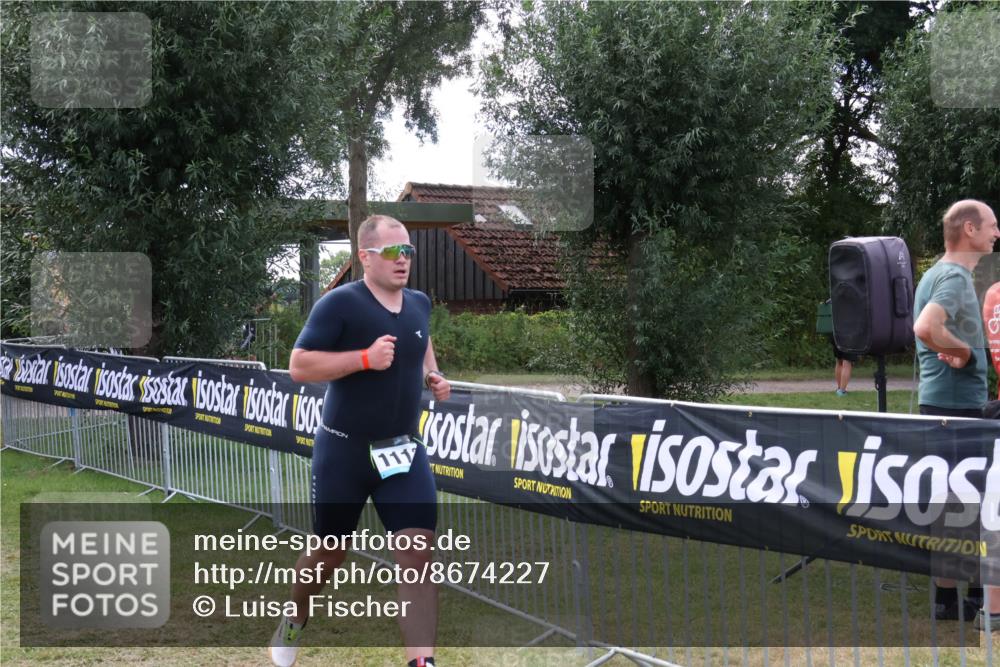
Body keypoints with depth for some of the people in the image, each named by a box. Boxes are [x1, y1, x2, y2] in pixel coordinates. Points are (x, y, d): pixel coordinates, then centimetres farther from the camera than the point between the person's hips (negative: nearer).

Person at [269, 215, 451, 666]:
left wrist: (432, 376, 7)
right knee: (330, 553, 13)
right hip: (344, 451, -4)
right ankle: (295, 622, 43)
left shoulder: (419, 304, 5)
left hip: (403, 450, 4)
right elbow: (299, 366, -18)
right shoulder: (340, 303, -15)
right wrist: (365, 358, -28)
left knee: (418, 552, -9)